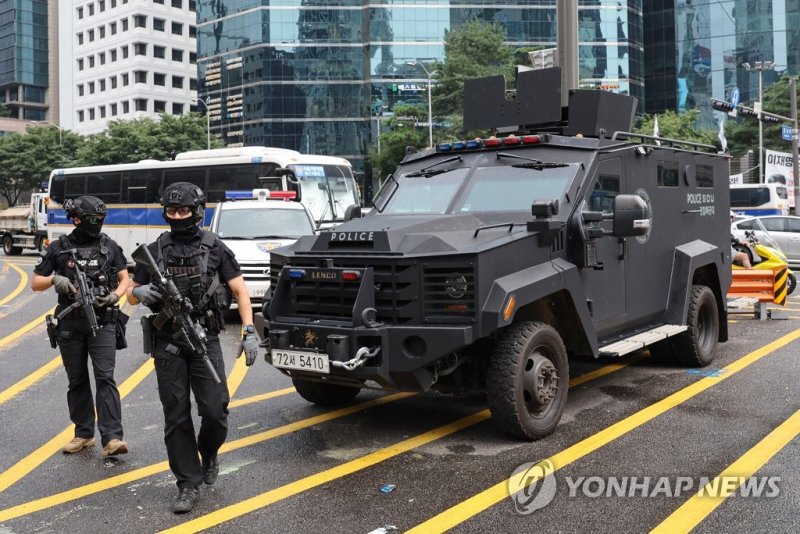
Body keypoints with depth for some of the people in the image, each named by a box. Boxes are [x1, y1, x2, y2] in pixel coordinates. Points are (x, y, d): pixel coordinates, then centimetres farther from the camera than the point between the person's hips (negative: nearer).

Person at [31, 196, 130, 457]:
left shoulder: (109, 246, 4)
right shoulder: (58, 248, 2)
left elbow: (125, 279, 10)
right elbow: (35, 283, 6)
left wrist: (115, 295, -11)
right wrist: (54, 279, -15)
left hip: (102, 323, -1)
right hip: (70, 325, 1)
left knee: (105, 377, -11)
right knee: (77, 381, 10)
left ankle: (111, 438, -15)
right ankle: (84, 434, 23)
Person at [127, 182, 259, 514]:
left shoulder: (215, 248, 0)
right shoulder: (155, 250, 6)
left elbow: (240, 291, 0)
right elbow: (132, 294, 12)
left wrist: (249, 331, -10)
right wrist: (140, 292, -13)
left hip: (205, 341, -1)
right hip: (168, 345, 2)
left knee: (215, 410, -7)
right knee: (176, 417, 4)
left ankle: (208, 452, 26)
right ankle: (188, 485, 15)